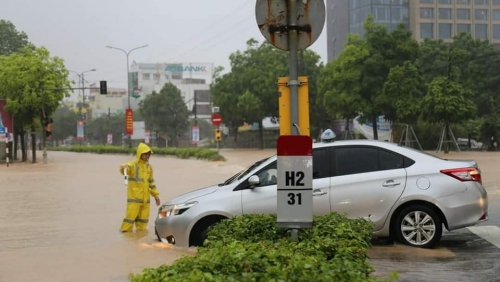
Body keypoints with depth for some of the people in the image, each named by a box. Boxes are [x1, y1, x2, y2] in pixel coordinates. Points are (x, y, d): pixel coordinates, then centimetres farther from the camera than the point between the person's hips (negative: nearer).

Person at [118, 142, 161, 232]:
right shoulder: (133, 165, -7)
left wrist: (156, 195, 17)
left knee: (143, 219, 11)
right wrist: (123, 167, -55)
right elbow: (126, 168, -30)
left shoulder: (149, 167, 13)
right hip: (134, 198, -6)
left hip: (146, 198, 6)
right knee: (131, 216, -8)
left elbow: (151, 183, 20)